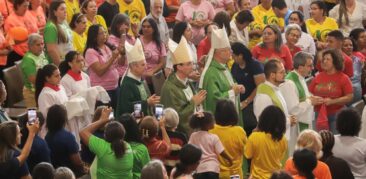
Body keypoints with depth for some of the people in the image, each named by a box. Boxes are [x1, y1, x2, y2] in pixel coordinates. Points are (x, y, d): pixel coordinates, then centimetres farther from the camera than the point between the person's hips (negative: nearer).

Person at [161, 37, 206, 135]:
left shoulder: (186, 82, 5)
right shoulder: (170, 88, -19)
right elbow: (177, 116, -17)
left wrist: (197, 101, -1)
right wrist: (193, 103, -14)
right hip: (182, 133, -8)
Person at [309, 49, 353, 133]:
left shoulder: (343, 78, -2)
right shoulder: (318, 77, 6)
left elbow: (350, 97, -7)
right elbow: (310, 93, 15)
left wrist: (332, 101, -15)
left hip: (336, 115, -3)